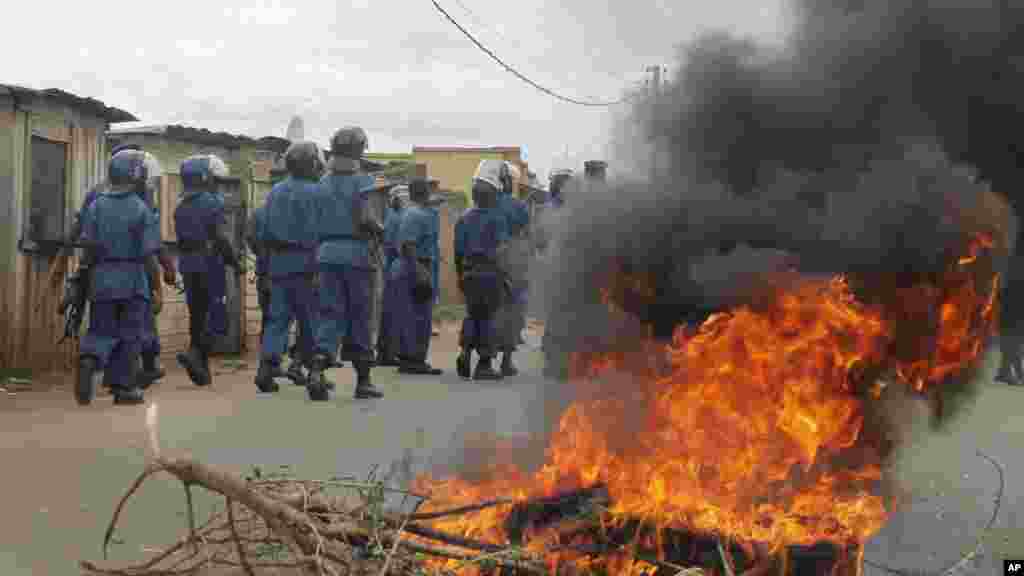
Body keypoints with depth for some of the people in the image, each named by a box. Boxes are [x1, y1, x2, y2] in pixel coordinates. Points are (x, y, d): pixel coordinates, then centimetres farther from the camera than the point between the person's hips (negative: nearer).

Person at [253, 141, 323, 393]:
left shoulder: (275, 191, 10)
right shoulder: (315, 192, -9)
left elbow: (263, 232, 10)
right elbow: (318, 232, -16)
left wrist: (268, 260, 16)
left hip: (277, 262, 5)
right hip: (303, 263, -5)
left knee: (278, 317, 7)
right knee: (311, 320, 5)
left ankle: (267, 365, -8)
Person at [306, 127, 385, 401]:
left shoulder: (324, 182, 10)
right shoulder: (360, 180, -7)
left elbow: (317, 221, 8)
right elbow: (365, 218, -17)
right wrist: (380, 228, 1)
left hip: (327, 252, 4)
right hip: (356, 253, -4)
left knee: (331, 314, 4)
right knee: (359, 317, 5)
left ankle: (317, 368, -18)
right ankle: (363, 381, 13)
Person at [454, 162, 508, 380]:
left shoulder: (464, 218, 6)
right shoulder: (497, 219, -8)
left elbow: (458, 251, 8)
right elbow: (501, 249, -14)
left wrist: (460, 276, 16)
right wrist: (505, 275, -8)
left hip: (469, 273, 4)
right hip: (490, 273, -4)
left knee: (472, 314, 18)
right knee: (487, 317, 3)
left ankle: (464, 350, -2)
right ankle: (484, 365, 5)